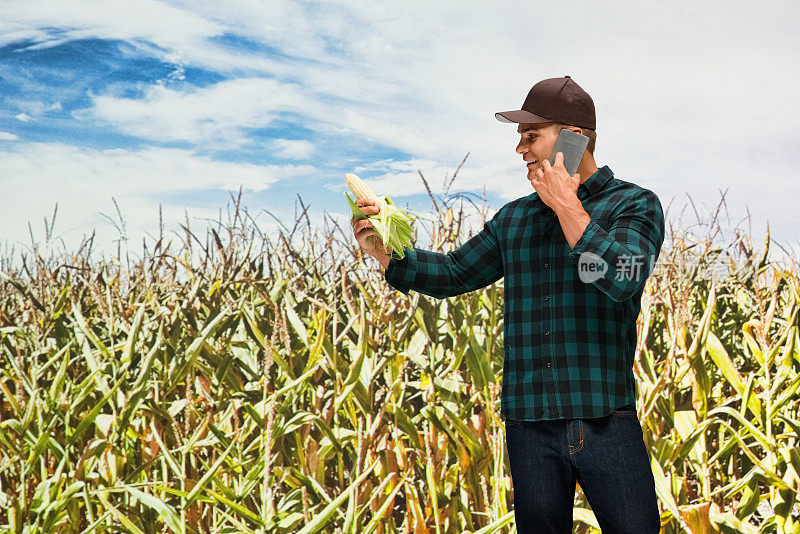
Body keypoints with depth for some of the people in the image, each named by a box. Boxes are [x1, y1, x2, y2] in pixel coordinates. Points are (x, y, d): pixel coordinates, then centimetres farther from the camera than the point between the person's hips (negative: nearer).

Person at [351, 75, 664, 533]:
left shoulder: (635, 204, 0)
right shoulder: (514, 218, 14)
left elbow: (623, 279, -18)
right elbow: (454, 274, 19)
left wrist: (567, 206, -12)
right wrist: (385, 253, 4)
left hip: (607, 422, -4)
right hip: (530, 427, 4)